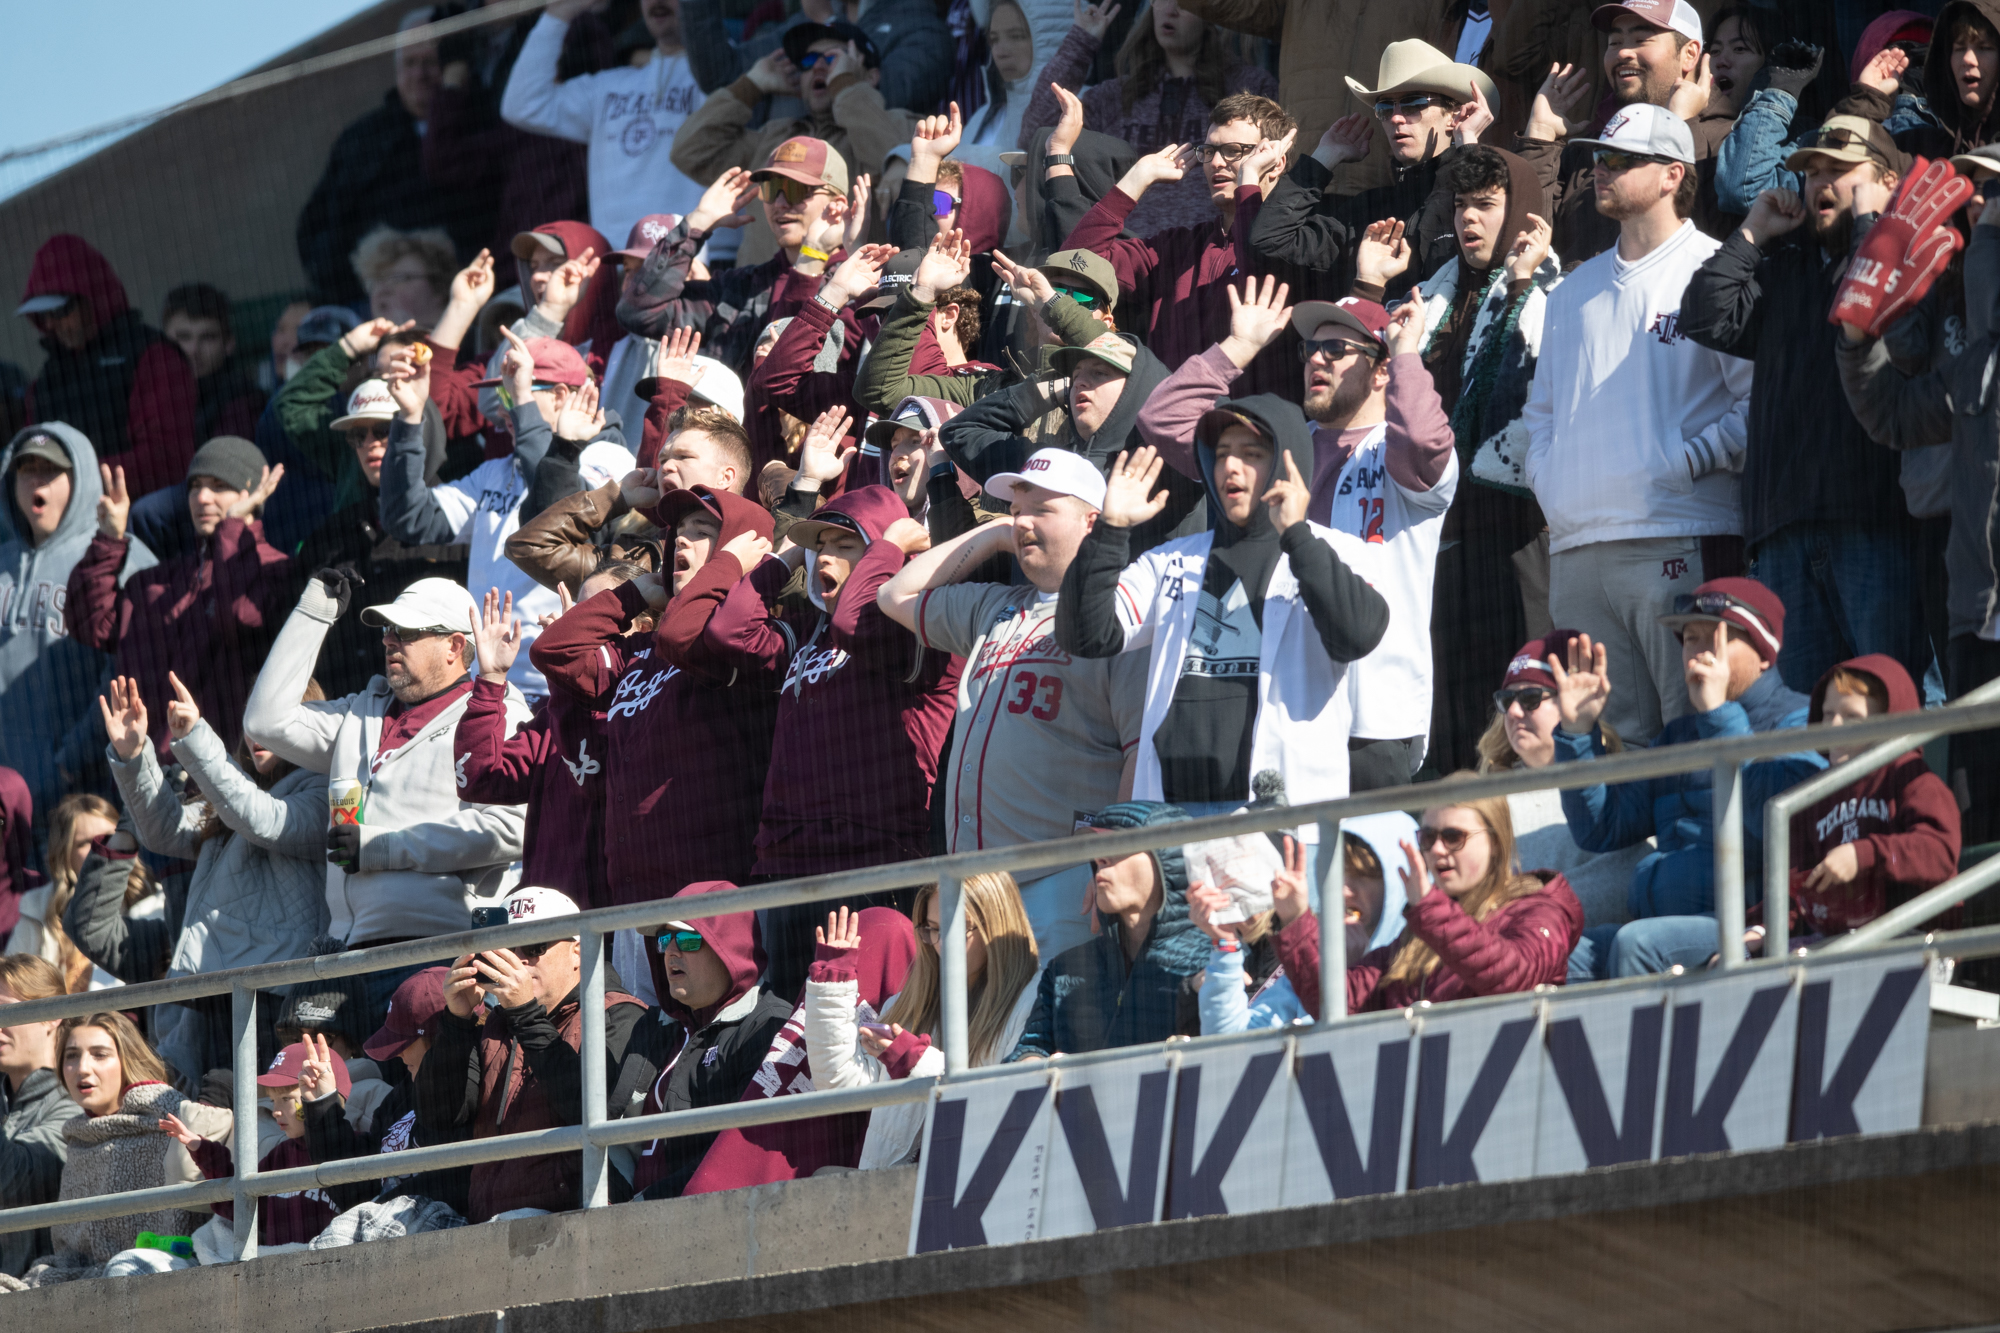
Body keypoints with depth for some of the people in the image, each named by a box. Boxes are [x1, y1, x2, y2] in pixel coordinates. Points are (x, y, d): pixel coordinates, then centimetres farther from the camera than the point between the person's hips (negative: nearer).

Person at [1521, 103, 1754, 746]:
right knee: (1604, 738, 6)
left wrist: (1689, 463, -14)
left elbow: (1762, 397, -8)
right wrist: (1545, 478, 11)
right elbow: (1542, 408, 29)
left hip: (1681, 544, -7)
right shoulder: (1576, 290, 23)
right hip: (1576, 546, 7)